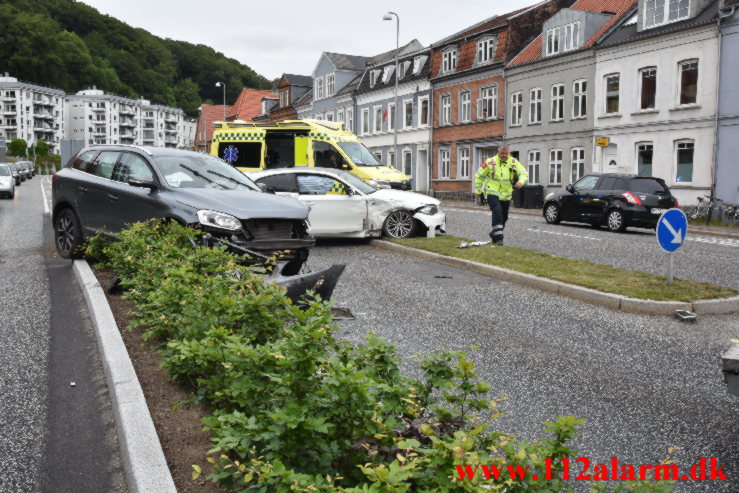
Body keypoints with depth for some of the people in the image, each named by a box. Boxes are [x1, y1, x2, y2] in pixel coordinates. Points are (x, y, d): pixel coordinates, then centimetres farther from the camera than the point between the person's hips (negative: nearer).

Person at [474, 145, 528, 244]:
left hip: (506, 195, 4)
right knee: (497, 211, -25)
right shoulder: (490, 162, -5)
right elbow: (479, 176, 4)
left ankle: (494, 234, 33)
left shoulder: (514, 162, 1)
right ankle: (498, 237, -22)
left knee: (504, 217, 11)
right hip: (492, 193, -4)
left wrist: (521, 181, -23)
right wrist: (479, 191, 5)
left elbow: (524, 173, 1)